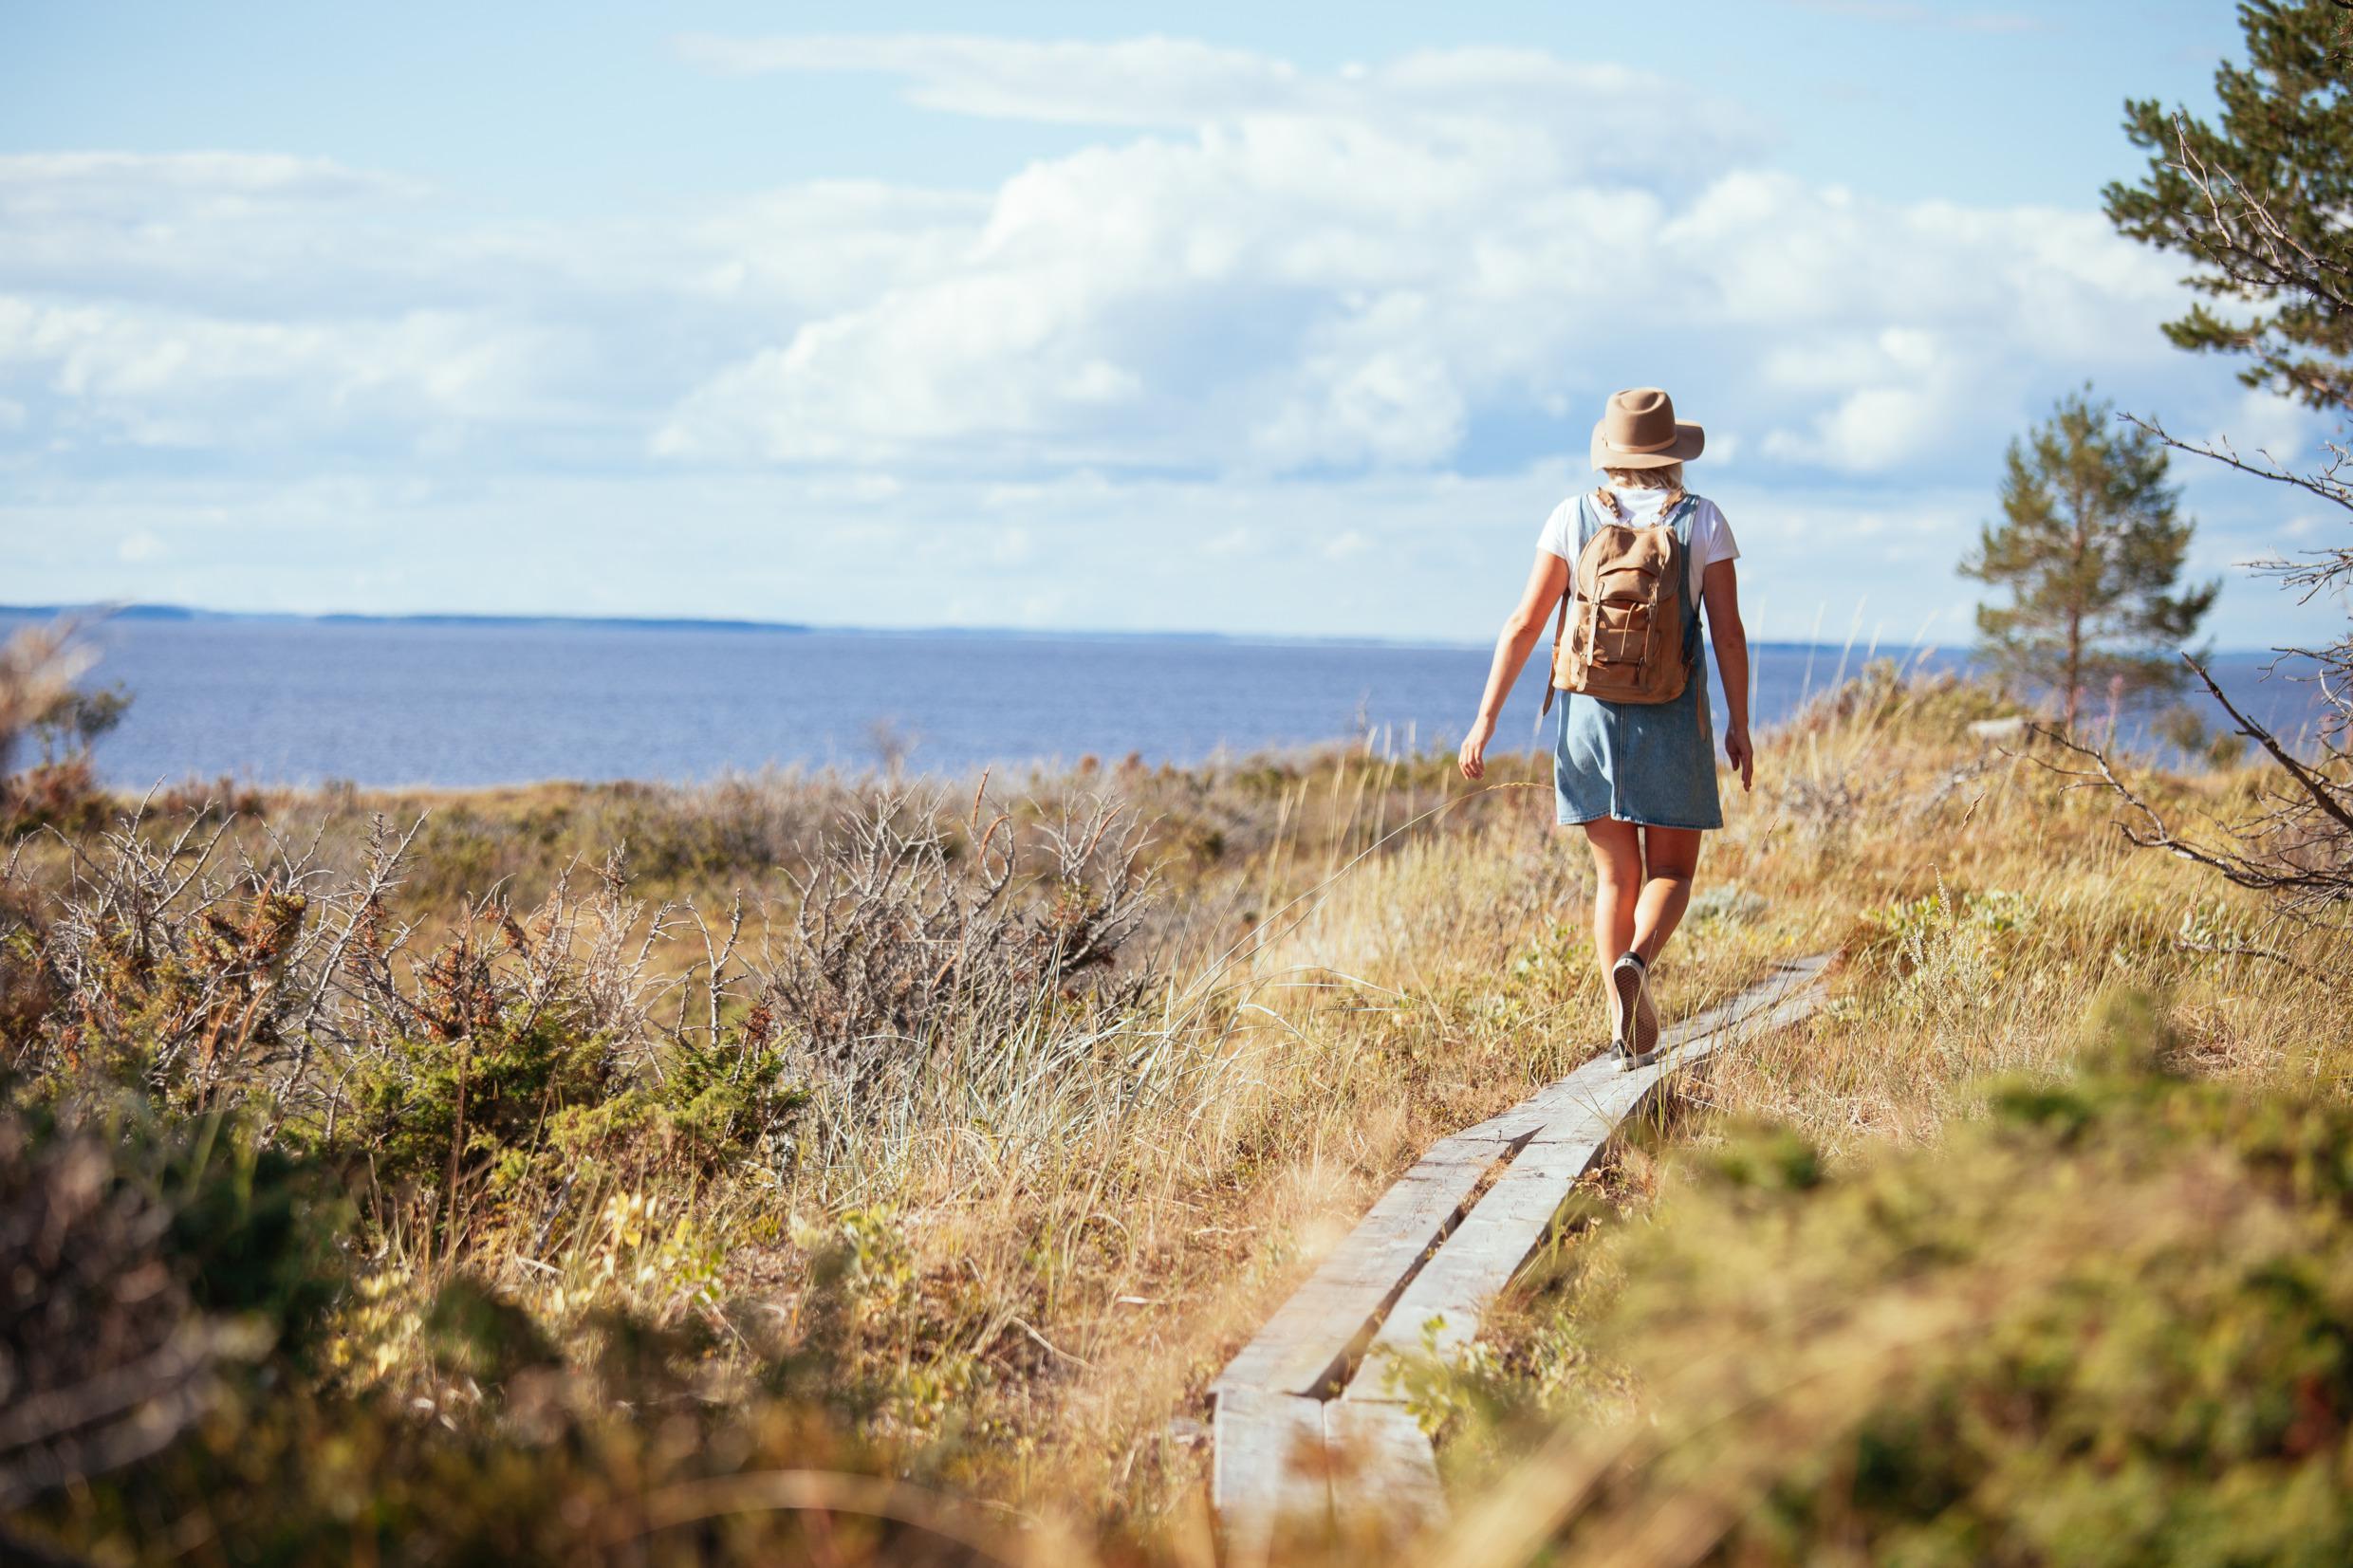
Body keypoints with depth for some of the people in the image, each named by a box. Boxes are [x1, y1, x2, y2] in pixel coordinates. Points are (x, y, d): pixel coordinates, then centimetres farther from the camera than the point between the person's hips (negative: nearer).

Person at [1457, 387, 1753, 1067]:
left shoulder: (1574, 517, -2)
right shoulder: (1702, 520, -4)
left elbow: (1524, 624, -4)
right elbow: (1728, 631, -4)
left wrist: (1486, 719, -1)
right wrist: (1739, 724, 6)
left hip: (1589, 712, 2)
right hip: (1672, 724, -2)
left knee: (1616, 875, 13)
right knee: (1671, 872, 9)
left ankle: (1629, 1029, 5)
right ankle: (1635, 963, -23)